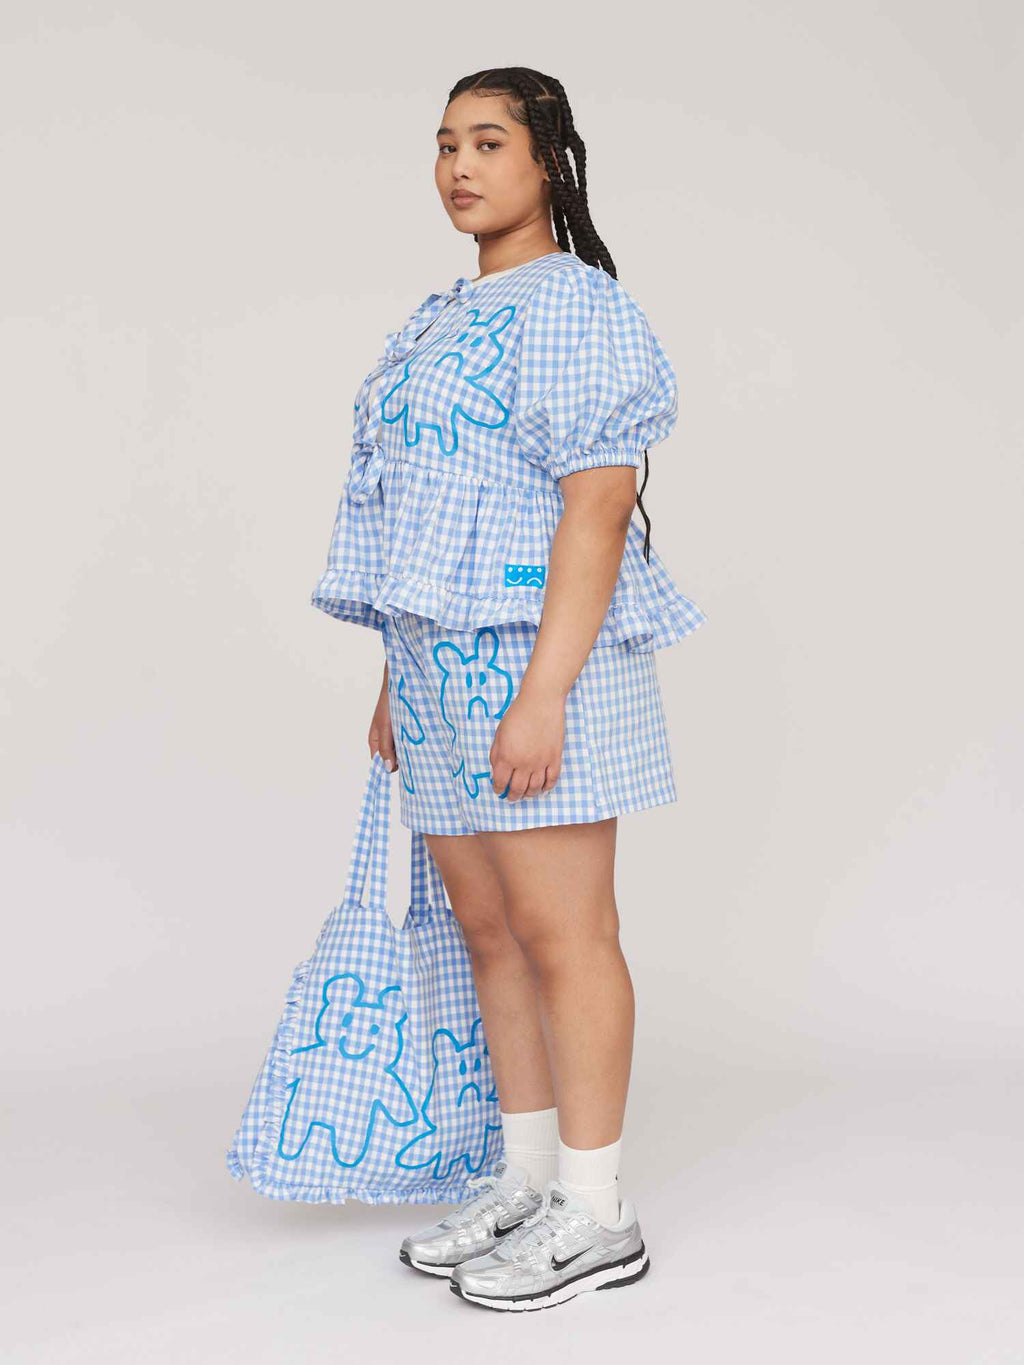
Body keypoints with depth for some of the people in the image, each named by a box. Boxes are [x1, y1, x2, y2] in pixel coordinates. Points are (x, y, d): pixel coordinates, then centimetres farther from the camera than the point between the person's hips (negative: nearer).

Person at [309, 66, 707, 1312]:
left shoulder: (576, 309, -9)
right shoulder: (444, 321, 19)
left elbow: (596, 510, -17)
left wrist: (543, 693, -22)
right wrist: (397, 678, 19)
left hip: (536, 658, -9)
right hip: (446, 666, 9)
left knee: (559, 930, -4)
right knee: (488, 930, 12)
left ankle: (595, 1217, 6)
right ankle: (526, 1181, 24)